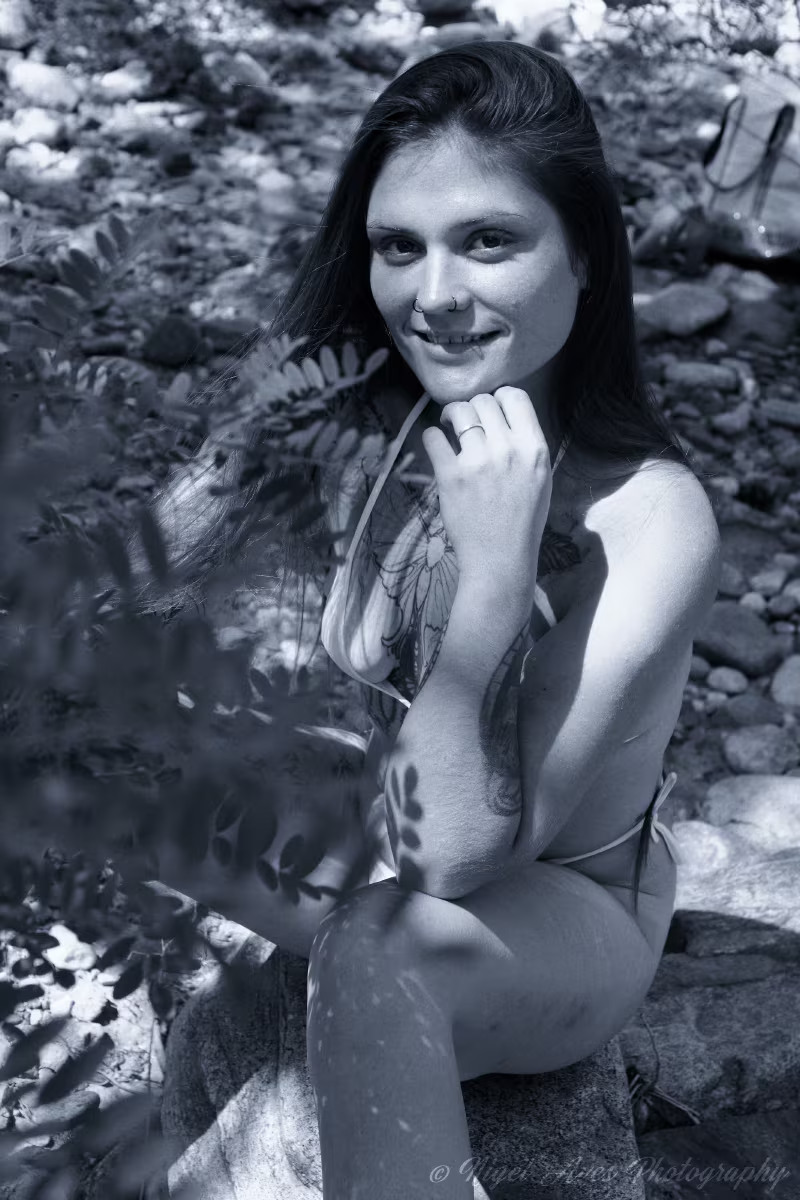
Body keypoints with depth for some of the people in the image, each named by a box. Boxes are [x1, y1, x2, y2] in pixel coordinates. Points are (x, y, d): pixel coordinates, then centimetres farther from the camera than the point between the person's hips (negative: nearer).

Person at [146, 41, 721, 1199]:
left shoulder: (650, 515, -28)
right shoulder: (366, 423, -14)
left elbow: (455, 862, -31)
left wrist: (494, 573, -39)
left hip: (560, 921, -5)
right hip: (361, 853, 6)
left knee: (380, 945, -38)